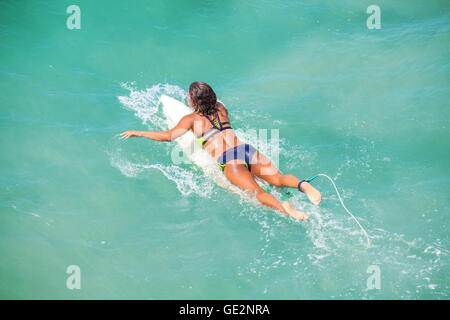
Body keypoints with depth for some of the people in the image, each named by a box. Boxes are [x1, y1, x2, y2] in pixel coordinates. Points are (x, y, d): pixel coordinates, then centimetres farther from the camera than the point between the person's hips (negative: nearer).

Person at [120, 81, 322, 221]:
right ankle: (302, 185, -31)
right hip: (247, 149, 6)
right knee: (279, 179, -1)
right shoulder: (221, 108, 26)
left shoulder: (192, 119, 10)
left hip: (228, 160, -5)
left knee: (257, 193, -23)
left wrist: (137, 133, 15)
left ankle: (282, 207, -50)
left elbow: (169, 136, 2)